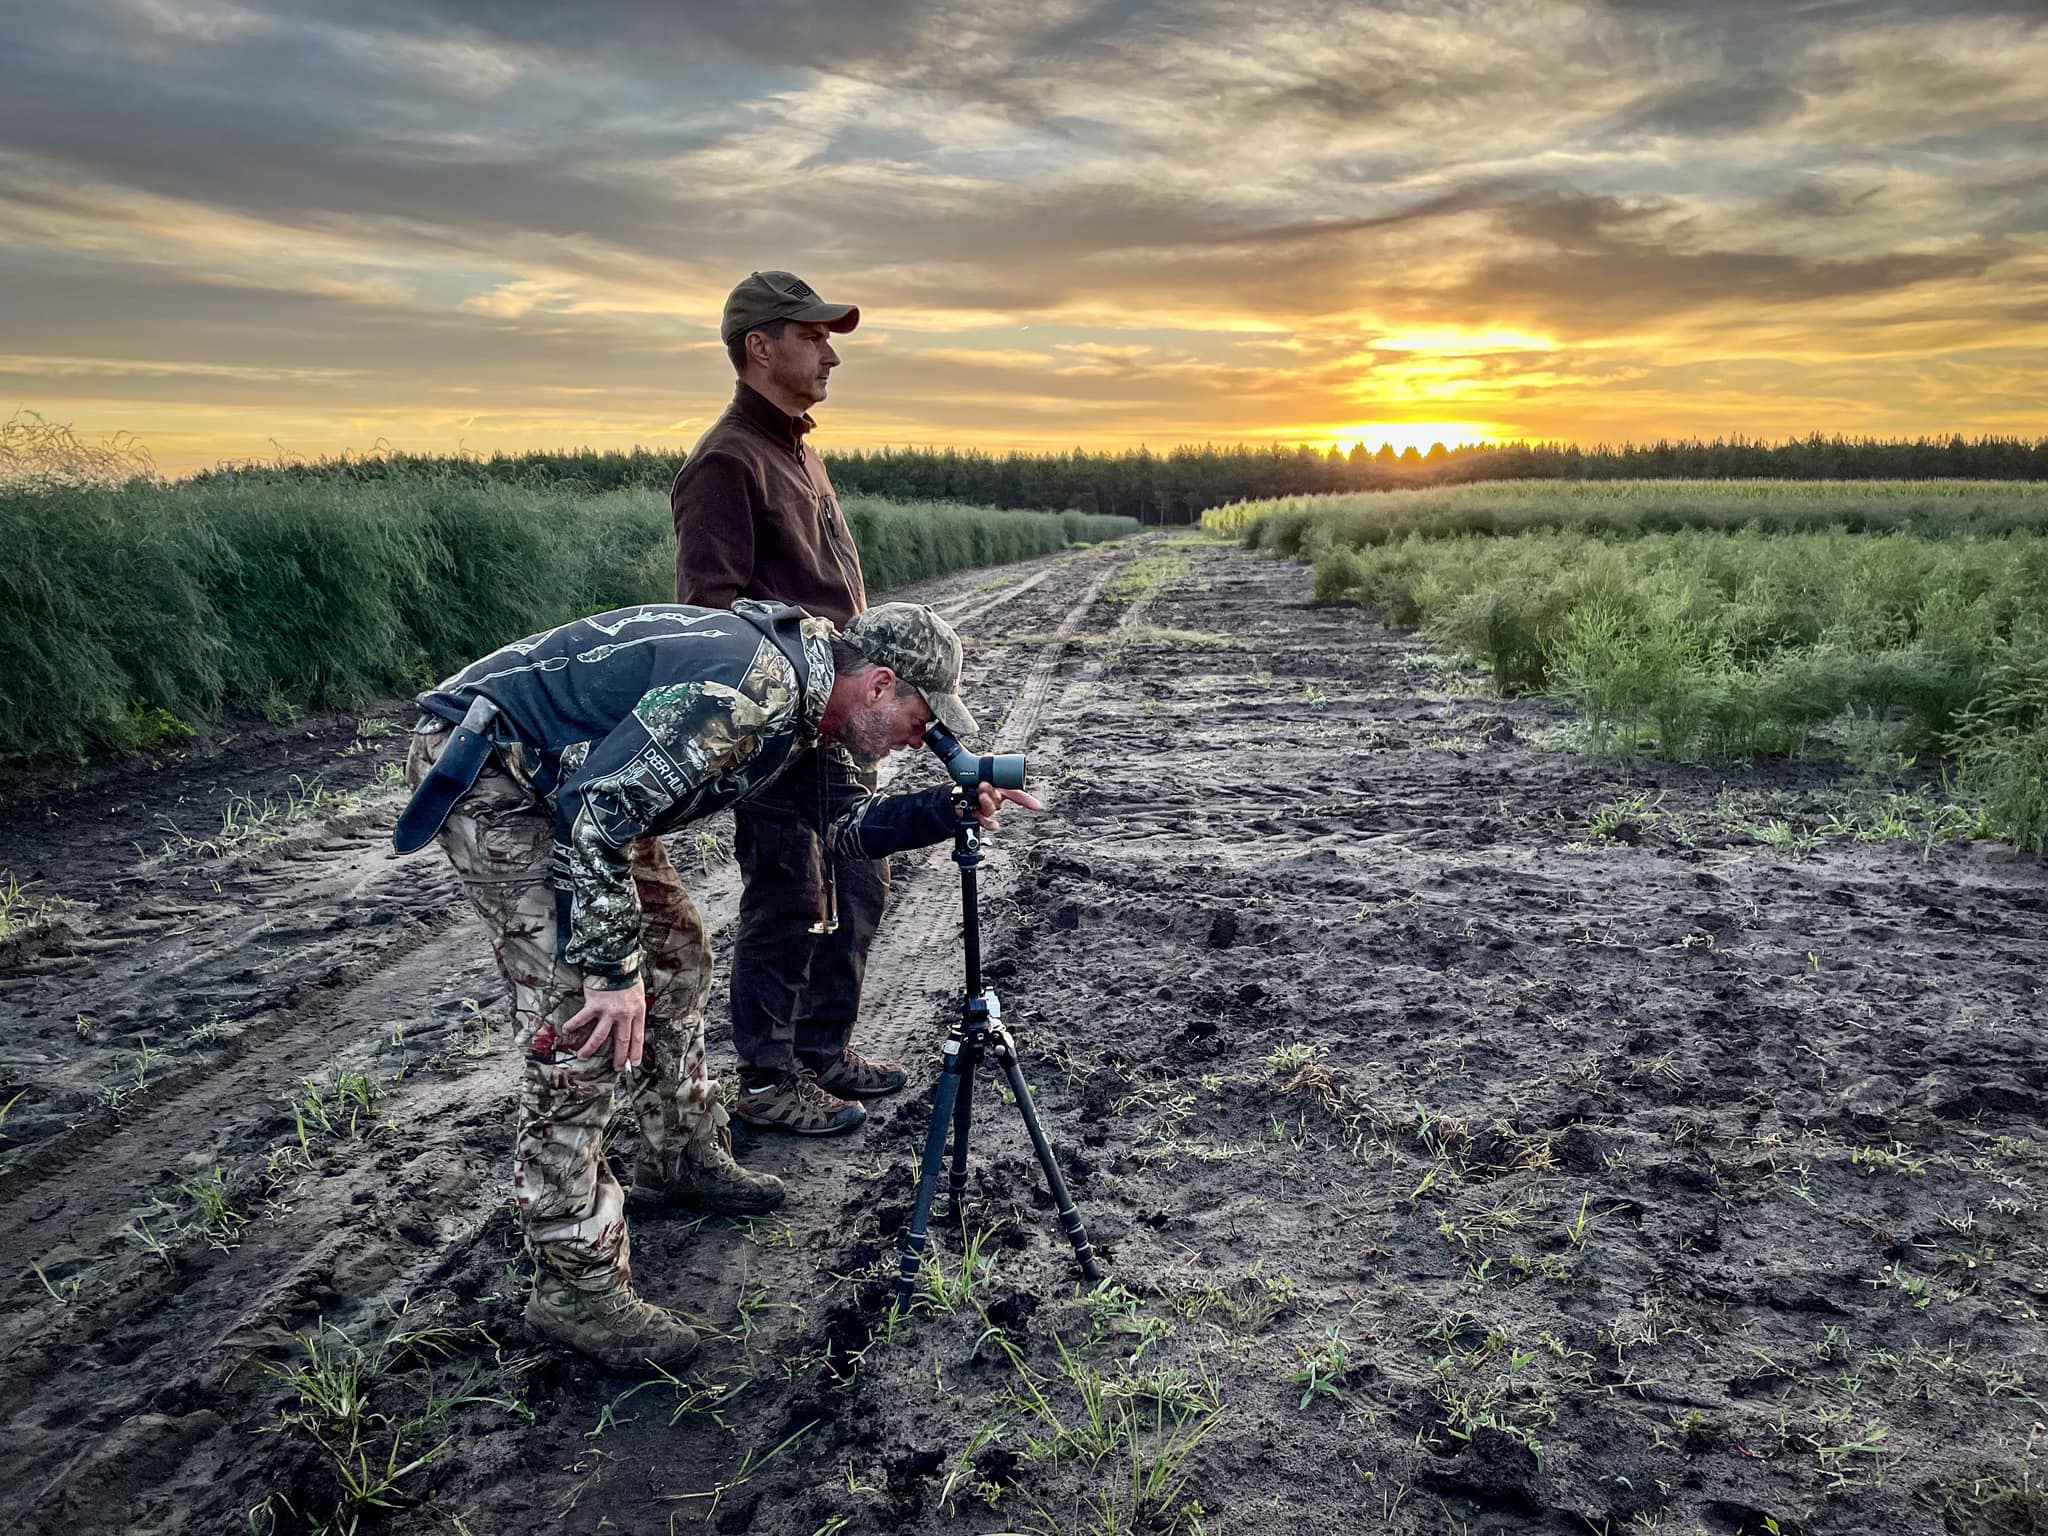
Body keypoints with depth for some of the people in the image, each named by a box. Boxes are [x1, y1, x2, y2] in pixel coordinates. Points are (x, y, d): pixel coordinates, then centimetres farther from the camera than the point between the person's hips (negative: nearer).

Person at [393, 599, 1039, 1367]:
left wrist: (953, 806, -4)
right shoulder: (750, 691, -28)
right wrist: (611, 969, -25)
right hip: (483, 770, -10)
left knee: (675, 957, 14)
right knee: (582, 1021, -13)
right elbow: (597, 809, -30)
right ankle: (577, 1287, -2)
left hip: (563, 774, 11)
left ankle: (681, 1160, 32)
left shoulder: (796, 693, 3)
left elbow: (842, 819, 10)